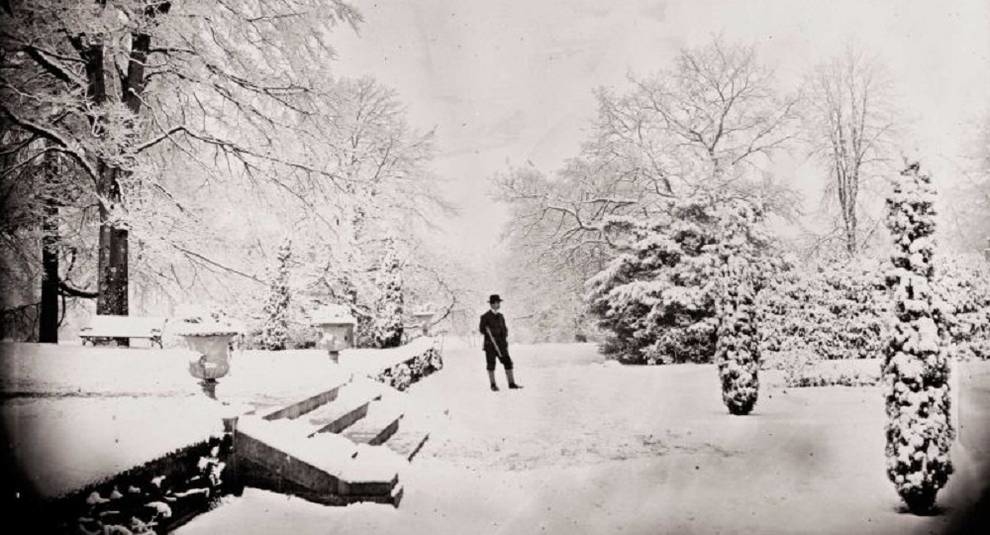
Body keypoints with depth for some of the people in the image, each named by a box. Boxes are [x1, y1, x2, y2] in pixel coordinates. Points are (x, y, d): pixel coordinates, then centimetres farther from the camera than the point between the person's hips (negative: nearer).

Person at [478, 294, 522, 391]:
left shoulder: (500, 316, 12)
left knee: (508, 362, -1)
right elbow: (481, 329, -1)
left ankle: (511, 383, 3)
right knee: (491, 364, 0)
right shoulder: (485, 316, -4)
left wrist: (505, 338, 2)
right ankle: (493, 385, 9)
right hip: (490, 344, -5)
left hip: (501, 344, 5)